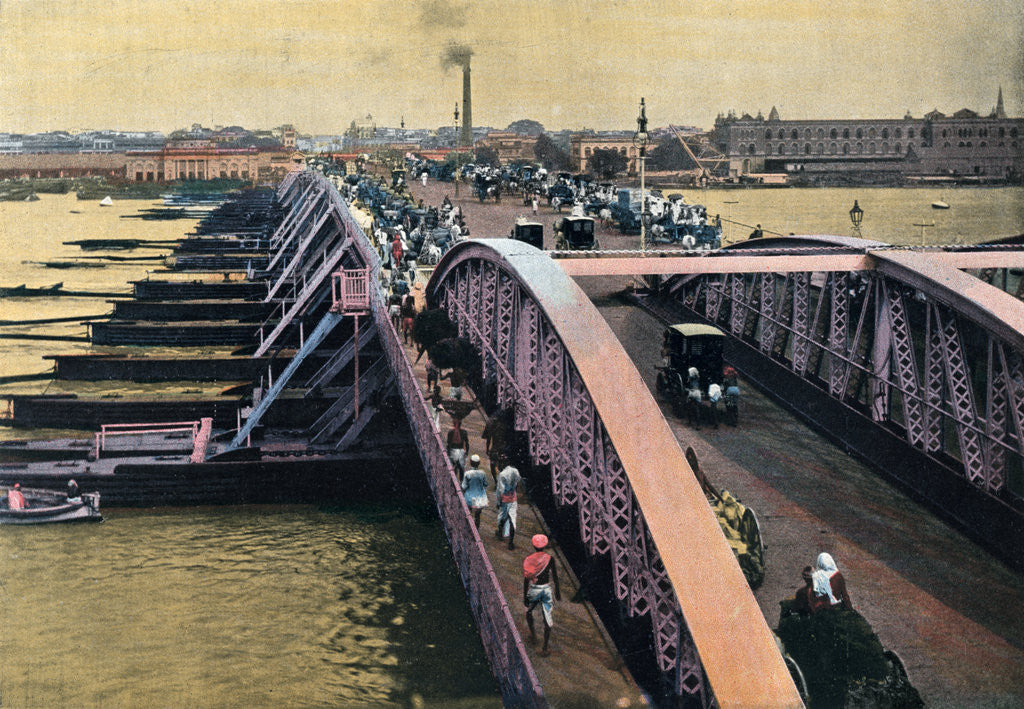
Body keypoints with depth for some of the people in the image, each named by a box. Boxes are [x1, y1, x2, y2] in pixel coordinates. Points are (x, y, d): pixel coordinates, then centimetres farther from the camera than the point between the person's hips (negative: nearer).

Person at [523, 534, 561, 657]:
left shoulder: (528, 560, -7)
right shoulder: (549, 559, -7)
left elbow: (526, 580, -6)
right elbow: (555, 578, 0)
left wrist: (525, 596, 2)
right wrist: (558, 592, 13)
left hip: (533, 590, 0)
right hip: (546, 589, 0)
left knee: (529, 611, 30)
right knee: (548, 619, 6)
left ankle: (533, 635, 40)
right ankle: (545, 649, 6)